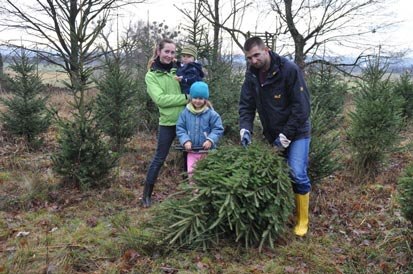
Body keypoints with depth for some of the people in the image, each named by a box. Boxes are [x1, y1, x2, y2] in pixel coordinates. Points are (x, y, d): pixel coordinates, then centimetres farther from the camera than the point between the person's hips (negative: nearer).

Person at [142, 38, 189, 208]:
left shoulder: (179, 69, 6)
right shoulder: (151, 75, -3)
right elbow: (160, 99, -16)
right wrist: (186, 98, -20)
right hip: (168, 122, -4)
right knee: (159, 159, 2)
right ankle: (147, 195, 16)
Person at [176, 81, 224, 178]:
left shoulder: (211, 113, -11)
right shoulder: (185, 113, -5)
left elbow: (218, 129, -8)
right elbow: (180, 128, -2)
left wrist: (210, 140, -22)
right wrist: (185, 141, -16)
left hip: (207, 150, -2)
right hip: (191, 150, 2)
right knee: (191, 173, 5)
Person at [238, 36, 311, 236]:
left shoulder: (289, 69, -21)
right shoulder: (252, 74, -4)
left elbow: (301, 107, -20)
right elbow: (246, 105, 0)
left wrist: (286, 136, -20)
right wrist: (245, 129, -17)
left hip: (296, 132, -5)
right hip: (271, 134, 5)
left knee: (297, 174, -11)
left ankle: (302, 220, 7)